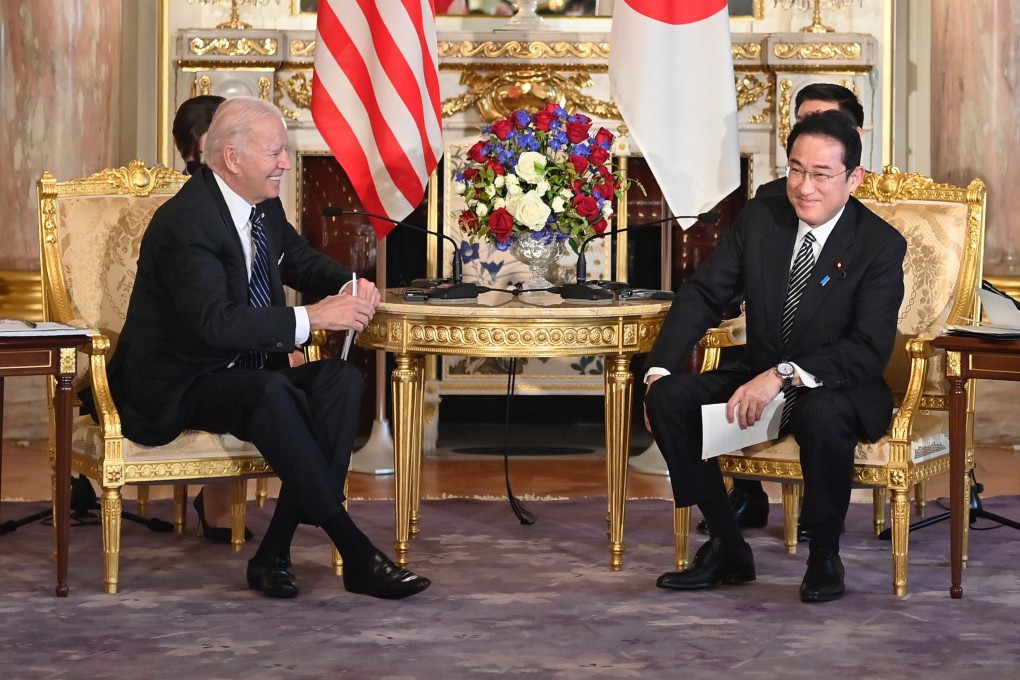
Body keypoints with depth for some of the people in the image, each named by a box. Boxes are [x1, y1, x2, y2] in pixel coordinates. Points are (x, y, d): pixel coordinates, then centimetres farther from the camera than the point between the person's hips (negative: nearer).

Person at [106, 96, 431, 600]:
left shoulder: (265, 207, 6)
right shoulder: (186, 222, -20)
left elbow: (303, 261, 24)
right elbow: (216, 323, -31)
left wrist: (348, 286, 0)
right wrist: (313, 317, -30)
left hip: (246, 374, 8)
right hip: (175, 389, -8)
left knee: (341, 378, -17)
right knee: (270, 393, -36)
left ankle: (275, 553, -20)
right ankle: (354, 554, -31)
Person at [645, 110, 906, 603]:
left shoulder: (882, 246, -14)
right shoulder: (759, 219, -1)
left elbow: (869, 351, -22)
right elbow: (703, 294, 1)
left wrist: (783, 375, -34)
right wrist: (660, 369, -14)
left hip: (836, 390, -5)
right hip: (759, 376, 5)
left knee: (824, 415, -40)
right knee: (669, 396, -19)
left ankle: (824, 558, -15)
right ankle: (727, 549, -7)